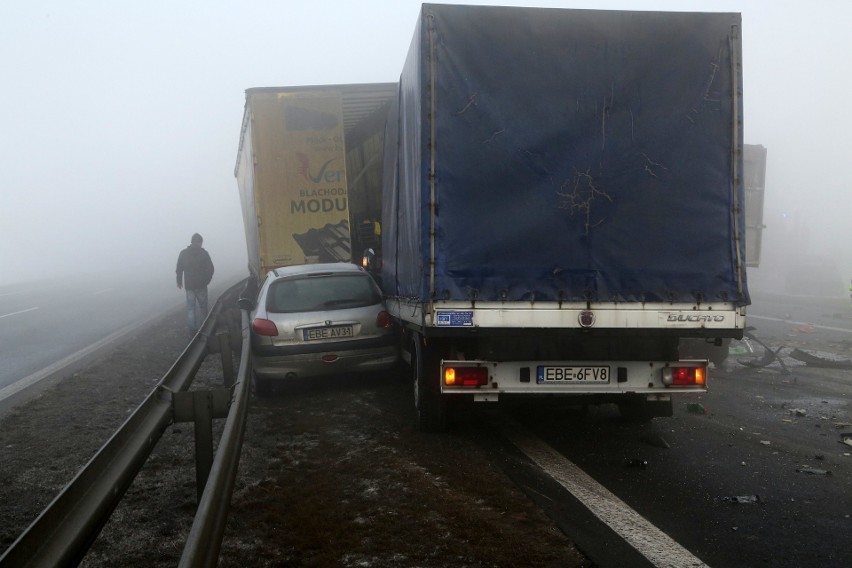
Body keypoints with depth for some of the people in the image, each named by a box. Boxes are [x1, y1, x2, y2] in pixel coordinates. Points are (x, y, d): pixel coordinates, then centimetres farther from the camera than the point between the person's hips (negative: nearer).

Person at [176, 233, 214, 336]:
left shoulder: (183, 253, -1)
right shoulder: (203, 253, -8)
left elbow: (179, 269, 3)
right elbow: (210, 269, -7)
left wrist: (179, 281, 17)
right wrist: (207, 280, 9)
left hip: (189, 285, 2)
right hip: (201, 285, -2)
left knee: (190, 307, 9)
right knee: (202, 307, 10)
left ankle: (192, 330, 9)